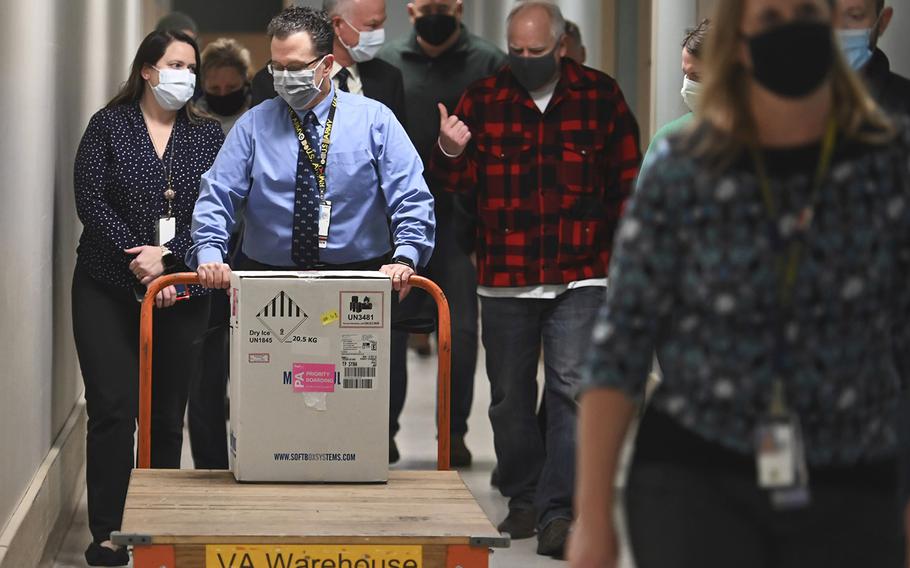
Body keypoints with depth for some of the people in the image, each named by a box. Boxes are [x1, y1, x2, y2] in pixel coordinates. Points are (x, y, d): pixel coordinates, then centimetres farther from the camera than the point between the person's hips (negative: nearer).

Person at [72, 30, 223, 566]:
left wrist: (166, 255, -14)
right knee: (112, 408, -7)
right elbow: (91, 201, -6)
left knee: (168, 412, 5)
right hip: (109, 289, -2)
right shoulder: (109, 125, 2)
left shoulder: (208, 135, 7)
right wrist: (136, 258, -15)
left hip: (181, 294, 2)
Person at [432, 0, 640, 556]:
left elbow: (627, 182, 7)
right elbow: (459, 183, 4)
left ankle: (557, 510, -9)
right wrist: (451, 152, -18)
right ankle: (524, 499, 25)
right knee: (510, 396, 10)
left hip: (580, 277, -2)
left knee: (571, 388, -11)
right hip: (504, 277, 2)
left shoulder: (601, 97, 2)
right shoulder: (482, 99, 5)